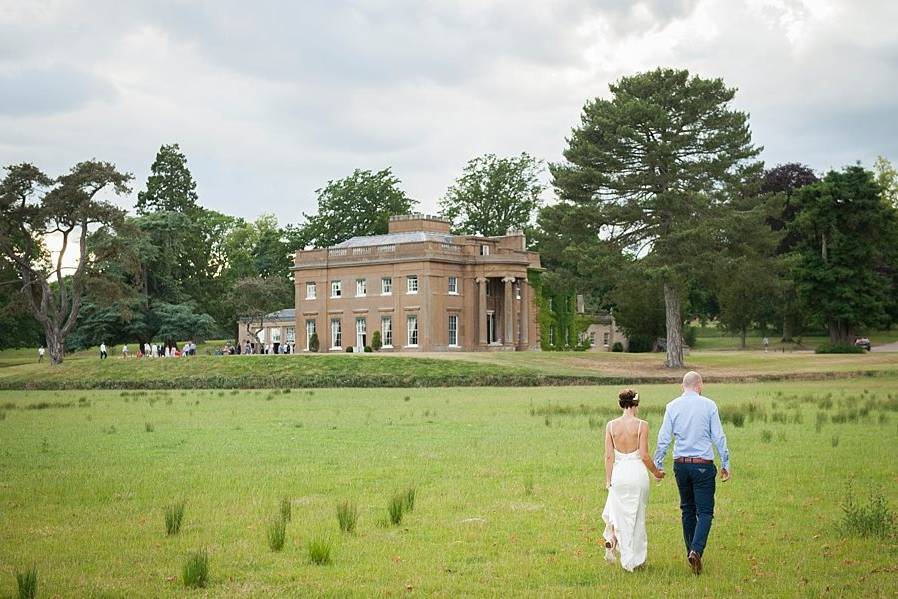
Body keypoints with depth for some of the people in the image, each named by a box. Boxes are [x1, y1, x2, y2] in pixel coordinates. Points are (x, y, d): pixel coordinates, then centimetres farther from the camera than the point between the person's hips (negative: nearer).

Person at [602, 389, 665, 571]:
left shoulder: (611, 425, -1)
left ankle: (611, 539, -5)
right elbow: (644, 455, -9)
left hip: (619, 473, 2)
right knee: (637, 516, 9)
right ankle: (635, 559, 15)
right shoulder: (641, 425, -9)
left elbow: (609, 456, -1)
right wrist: (656, 472, 7)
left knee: (618, 512, 21)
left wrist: (608, 480, 6)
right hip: (637, 473, -2)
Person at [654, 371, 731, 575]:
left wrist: (658, 464, 9)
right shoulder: (709, 405, -4)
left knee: (687, 510, 16)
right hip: (703, 464, -3)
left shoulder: (672, 406, 2)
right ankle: (696, 550, -21)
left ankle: (691, 552, 19)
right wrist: (725, 464, 6)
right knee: (705, 511, -1)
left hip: (680, 464, 3)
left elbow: (663, 438, 1)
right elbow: (719, 437, -2)